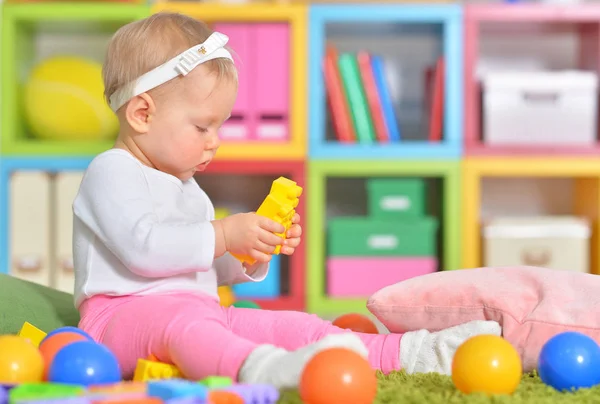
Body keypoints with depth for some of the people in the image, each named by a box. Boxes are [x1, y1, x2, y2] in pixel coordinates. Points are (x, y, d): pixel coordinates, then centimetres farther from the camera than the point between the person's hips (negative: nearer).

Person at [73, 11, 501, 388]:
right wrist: (223, 235, -21)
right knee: (180, 321, -42)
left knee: (290, 325, -5)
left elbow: (212, 269, 30)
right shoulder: (111, 171, -5)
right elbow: (141, 247, -21)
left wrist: (252, 255, 9)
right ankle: (260, 369, -72)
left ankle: (407, 352, -13)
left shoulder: (185, 187, 28)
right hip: (122, 312, -9)